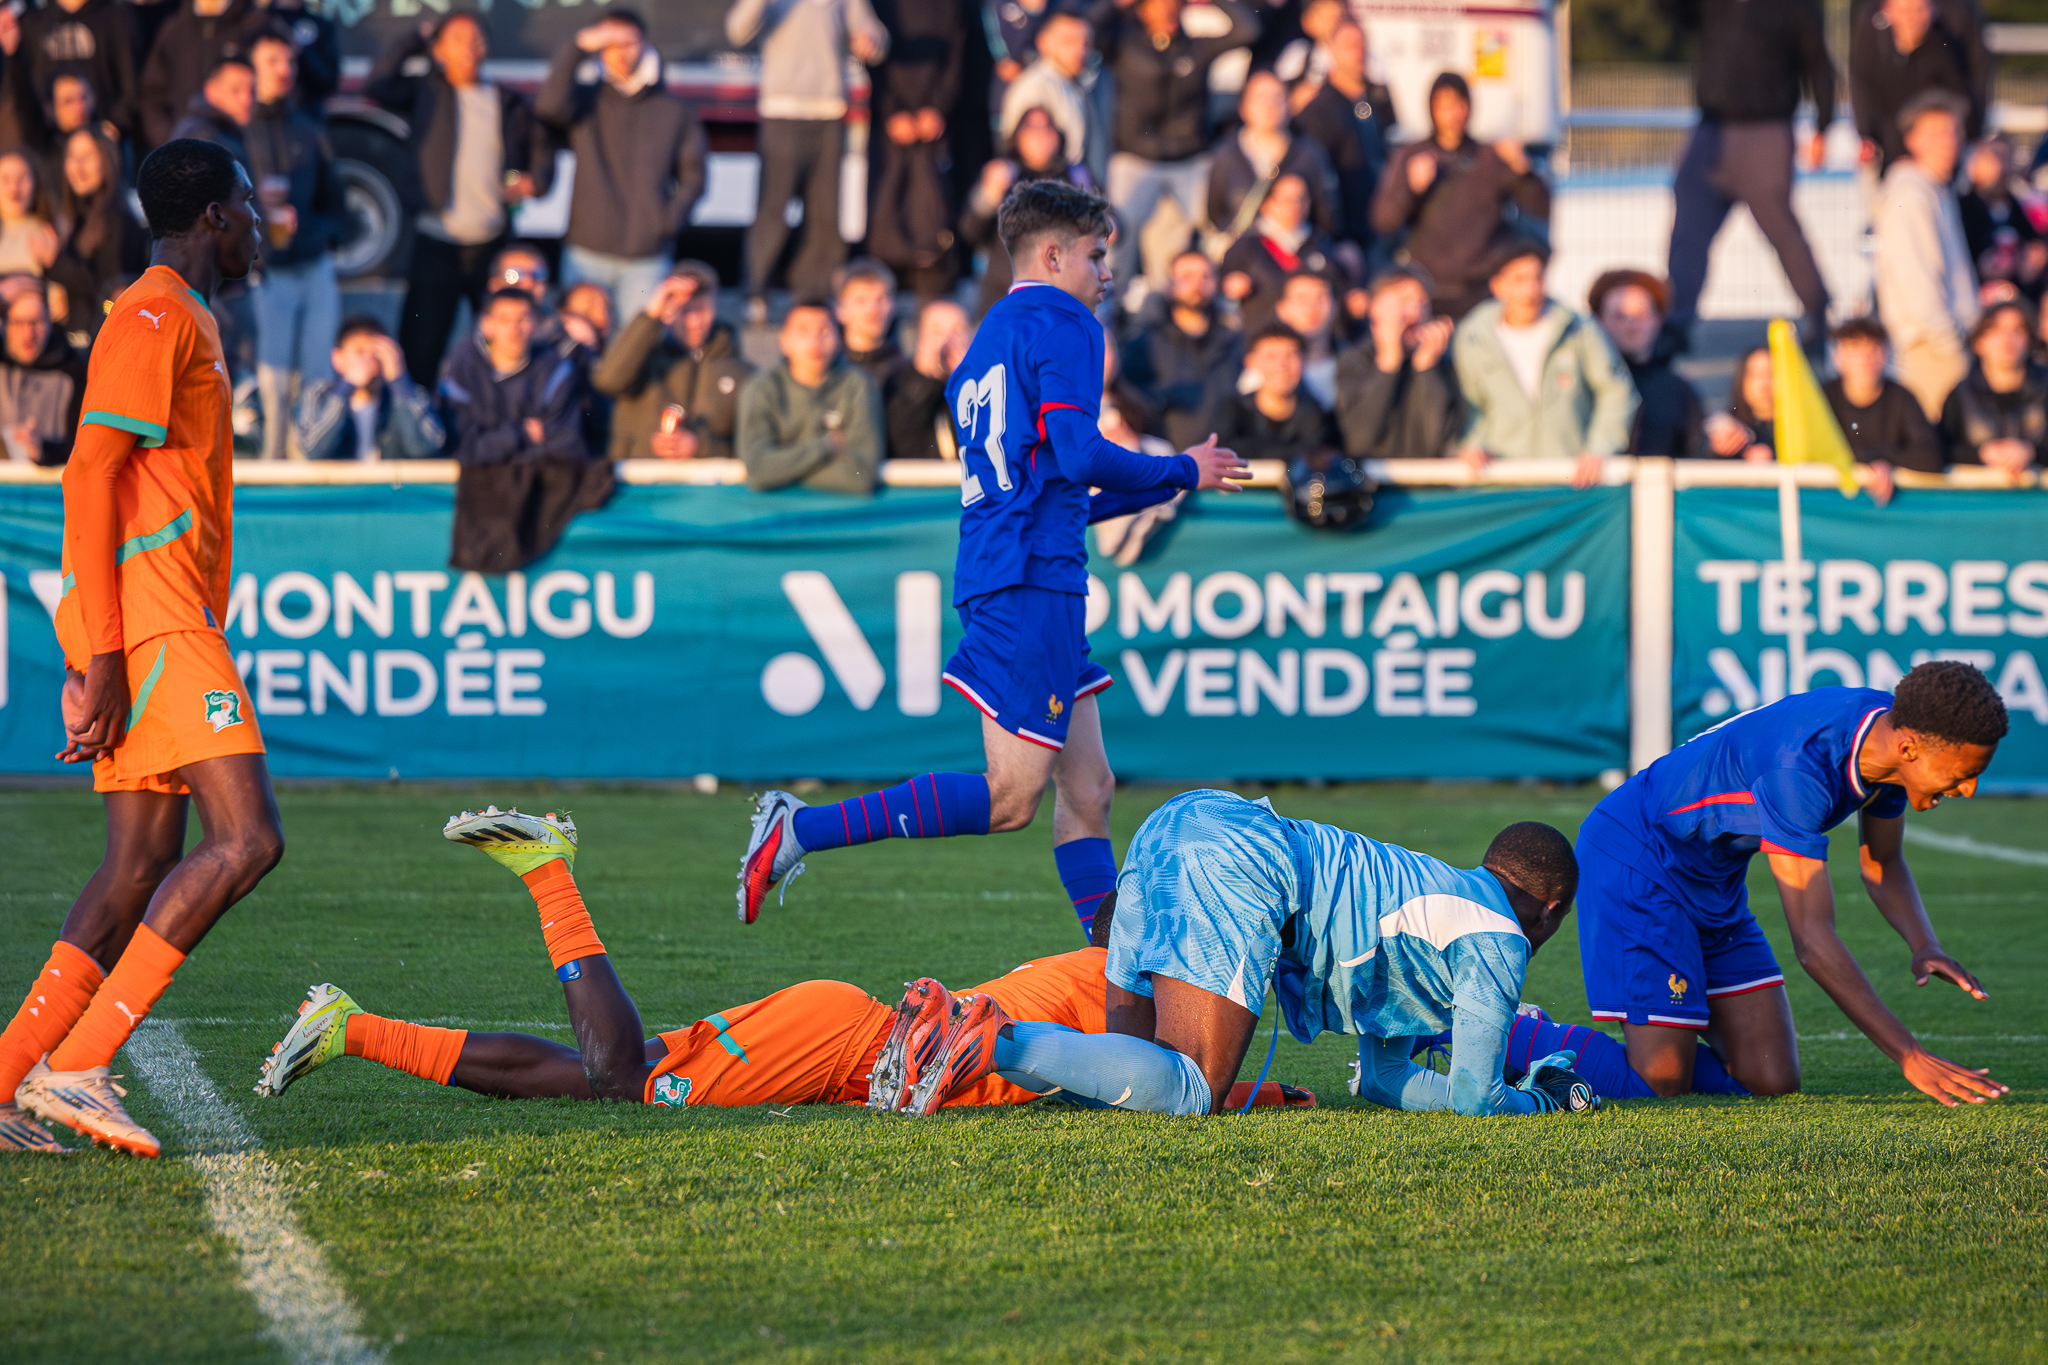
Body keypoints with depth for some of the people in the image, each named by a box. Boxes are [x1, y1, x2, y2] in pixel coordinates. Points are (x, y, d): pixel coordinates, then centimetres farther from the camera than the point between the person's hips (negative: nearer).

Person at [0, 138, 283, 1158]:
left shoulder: (182, 319, 24)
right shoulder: (153, 318, -7)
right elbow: (89, 476, -15)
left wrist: (99, 658, 22)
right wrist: (103, 652, -20)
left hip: (169, 625, 10)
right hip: (151, 623, -10)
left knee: (143, 866, 5)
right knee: (247, 839, -17)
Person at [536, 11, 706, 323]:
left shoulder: (676, 112, 9)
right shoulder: (586, 100, 6)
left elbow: (693, 175, 12)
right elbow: (548, 107, -16)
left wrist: (669, 221, -3)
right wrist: (579, 48, -18)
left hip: (647, 259, 1)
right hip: (586, 254, -1)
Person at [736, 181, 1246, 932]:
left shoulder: (986, 343, 25)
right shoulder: (1060, 323, -4)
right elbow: (1081, 455, -16)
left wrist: (1157, 488, 32)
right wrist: (1181, 472, 1)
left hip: (994, 573, 10)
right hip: (1035, 580, -10)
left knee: (1089, 792, 9)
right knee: (1012, 797, -12)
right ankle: (802, 829, -15)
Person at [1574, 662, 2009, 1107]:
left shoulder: (1893, 730, -11)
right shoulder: (1799, 769, -37)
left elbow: (1882, 864, 8)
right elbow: (1812, 939, -38)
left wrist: (1925, 945, -13)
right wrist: (1911, 1056, -40)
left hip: (1716, 883, 8)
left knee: (1773, 1081, -4)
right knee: (1665, 1081, -18)